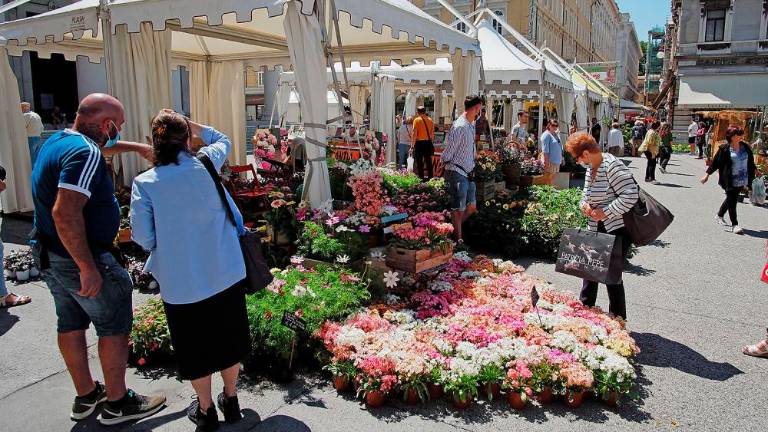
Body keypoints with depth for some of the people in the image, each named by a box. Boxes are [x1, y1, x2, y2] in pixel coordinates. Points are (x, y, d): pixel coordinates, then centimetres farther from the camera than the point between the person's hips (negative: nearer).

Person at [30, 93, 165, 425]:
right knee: (115, 325, 4)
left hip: (49, 253, 10)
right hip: (79, 258, -10)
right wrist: (88, 268, -31)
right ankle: (117, 403, 16)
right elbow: (65, 213, -33)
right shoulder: (85, 153, -24)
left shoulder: (57, 140, 7)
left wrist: (136, 147, 32)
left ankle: (86, 396, 34)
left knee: (71, 323, 18)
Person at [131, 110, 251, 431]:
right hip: (226, 273, 2)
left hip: (181, 282, -2)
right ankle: (231, 400, 37)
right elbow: (223, 141, 18)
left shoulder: (144, 183, -11)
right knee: (228, 340, 20)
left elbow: (143, 238, -7)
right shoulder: (206, 164, -5)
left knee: (195, 347, 17)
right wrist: (190, 126, 11)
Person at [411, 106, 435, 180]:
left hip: (419, 142, -5)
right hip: (428, 142, 5)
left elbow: (415, 133, -11)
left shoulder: (417, 120, -6)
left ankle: (421, 177, -1)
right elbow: (432, 133, 10)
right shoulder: (430, 120, 8)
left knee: (419, 162, 1)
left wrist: (413, 145, -9)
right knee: (428, 161, 12)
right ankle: (430, 176, 15)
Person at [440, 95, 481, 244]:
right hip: (457, 172, -9)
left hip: (468, 173, 9)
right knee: (458, 209, -1)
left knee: (472, 207, 13)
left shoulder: (471, 125, 13)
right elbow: (448, 152, -17)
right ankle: (458, 240, 8)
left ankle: (453, 230, 26)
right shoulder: (460, 126, -17)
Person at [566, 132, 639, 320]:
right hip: (598, 230, 9)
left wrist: (605, 212, -23)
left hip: (618, 230, -9)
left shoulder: (612, 166, -20)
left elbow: (630, 195, -28)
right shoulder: (591, 168, 9)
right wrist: (584, 204, 0)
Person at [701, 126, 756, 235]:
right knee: (732, 201, -3)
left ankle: (720, 216, 36)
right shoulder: (725, 149, -9)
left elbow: (750, 161, 20)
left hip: (742, 180, 5)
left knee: (730, 199, 16)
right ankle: (735, 224, 1)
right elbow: (715, 162, -5)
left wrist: (755, 170, 23)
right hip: (731, 180, -5)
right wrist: (707, 175, -5)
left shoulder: (745, 147, 6)